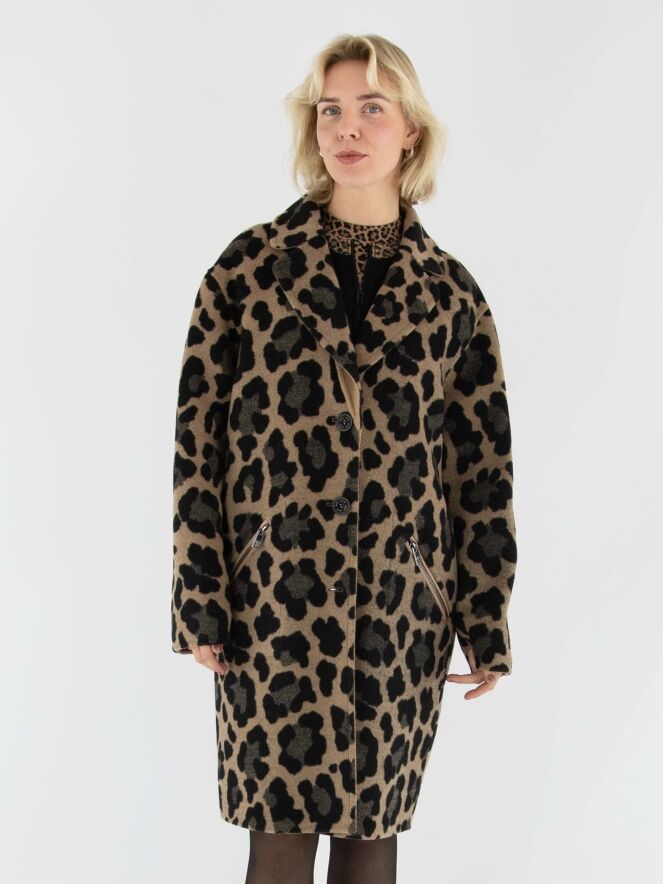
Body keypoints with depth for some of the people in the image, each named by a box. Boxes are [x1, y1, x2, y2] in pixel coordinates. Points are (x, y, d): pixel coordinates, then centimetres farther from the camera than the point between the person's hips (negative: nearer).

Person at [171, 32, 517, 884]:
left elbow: (484, 464, 6)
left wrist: (485, 624, 5)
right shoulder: (252, 263, 1)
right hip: (277, 596, -1)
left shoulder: (450, 292, 4)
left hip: (404, 605, 2)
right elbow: (197, 435, 0)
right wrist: (201, 602, -4)